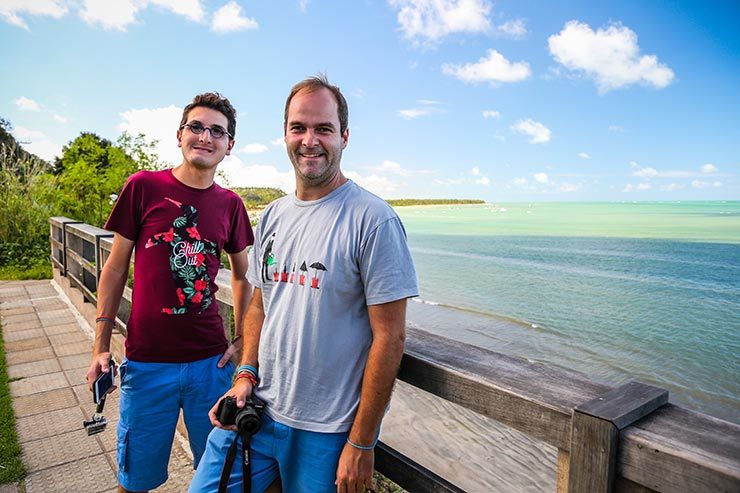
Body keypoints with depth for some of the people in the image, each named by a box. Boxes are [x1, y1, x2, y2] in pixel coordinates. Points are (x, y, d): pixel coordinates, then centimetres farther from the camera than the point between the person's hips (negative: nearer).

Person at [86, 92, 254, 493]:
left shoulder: (231, 205, 2)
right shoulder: (143, 186, -4)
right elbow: (115, 269, 1)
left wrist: (241, 340, 6)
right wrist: (100, 347, -1)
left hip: (211, 360, 2)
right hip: (147, 361, -2)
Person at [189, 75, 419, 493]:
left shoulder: (374, 220, -16)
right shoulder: (273, 216, 6)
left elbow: (390, 336, -16)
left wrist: (361, 444, -13)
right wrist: (246, 374, 0)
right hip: (256, 409, 6)